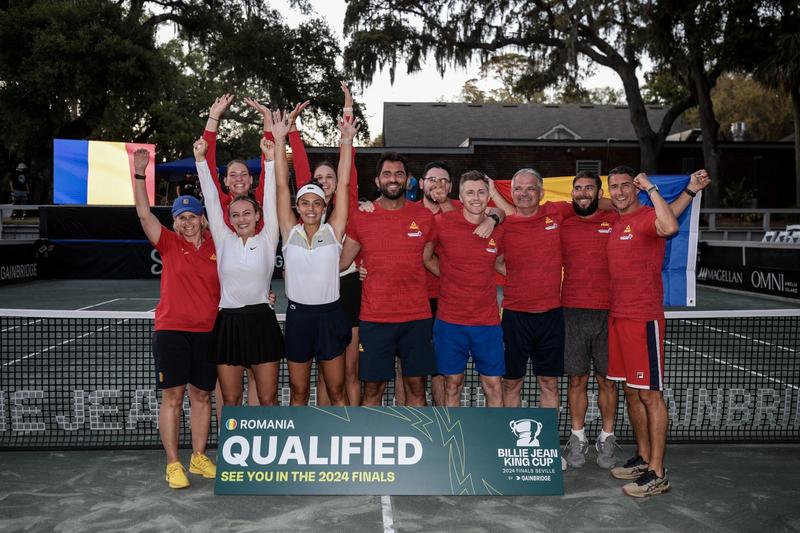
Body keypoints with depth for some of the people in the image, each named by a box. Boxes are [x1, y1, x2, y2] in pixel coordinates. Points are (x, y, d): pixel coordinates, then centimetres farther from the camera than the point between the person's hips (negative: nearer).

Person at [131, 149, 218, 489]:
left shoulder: (216, 247, 5)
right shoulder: (170, 244, 1)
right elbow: (144, 215, -10)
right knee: (173, 396, -1)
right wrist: (139, 175, -18)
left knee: (201, 395, 9)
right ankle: (173, 464, 7)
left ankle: (199, 458, 22)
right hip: (171, 329, -2)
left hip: (207, 330, 2)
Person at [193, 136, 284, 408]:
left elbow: (270, 199, -3)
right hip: (228, 322, 2)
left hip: (261, 321, -1)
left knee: (268, 399, 5)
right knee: (230, 401, 7)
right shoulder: (223, 240, 8)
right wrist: (201, 159, -1)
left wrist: (270, 159, -9)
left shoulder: (267, 239, 4)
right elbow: (211, 200, 3)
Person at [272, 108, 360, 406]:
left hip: (329, 315, 0)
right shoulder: (290, 232, 0)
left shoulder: (333, 231, 0)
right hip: (298, 315, 1)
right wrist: (279, 140, -7)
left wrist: (347, 141, -9)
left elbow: (343, 184, -5)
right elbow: (282, 185, -3)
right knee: (298, 392, 11)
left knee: (336, 391, 9)